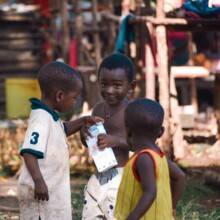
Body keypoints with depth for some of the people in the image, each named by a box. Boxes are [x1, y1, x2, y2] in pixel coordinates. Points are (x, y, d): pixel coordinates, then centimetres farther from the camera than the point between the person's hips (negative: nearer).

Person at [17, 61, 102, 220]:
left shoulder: (50, 117, 10)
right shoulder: (41, 119, -21)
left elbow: (63, 129, 34)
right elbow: (29, 153, -29)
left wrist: (83, 121, 20)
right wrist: (39, 181, -33)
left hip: (53, 189, 11)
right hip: (41, 190, -11)